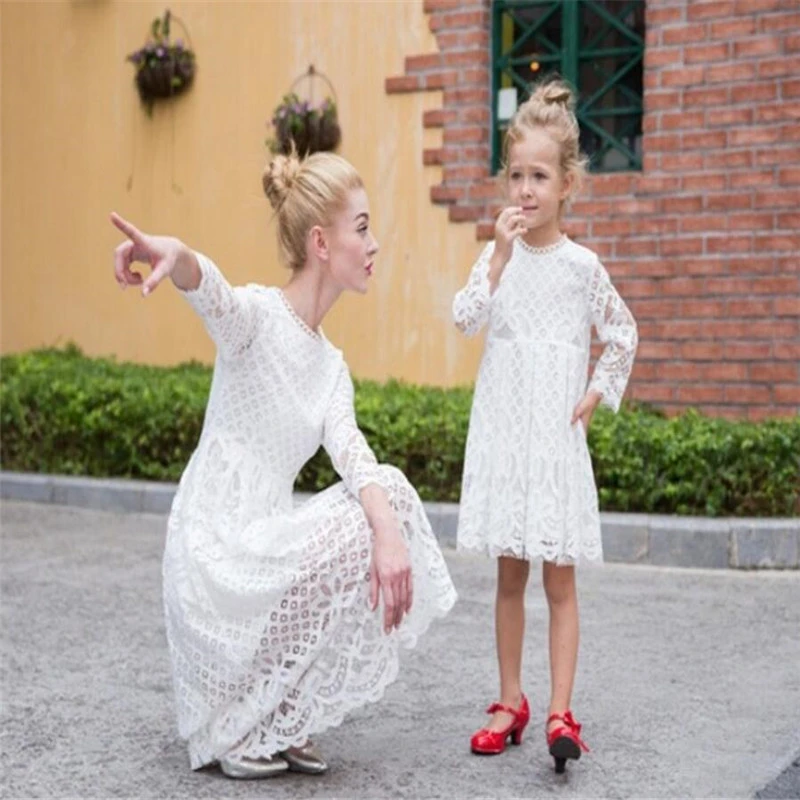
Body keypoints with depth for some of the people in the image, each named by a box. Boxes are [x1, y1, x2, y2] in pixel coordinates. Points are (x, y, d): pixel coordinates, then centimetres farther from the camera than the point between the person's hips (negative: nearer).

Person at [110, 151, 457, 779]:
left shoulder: (332, 366, 12)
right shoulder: (258, 316, -9)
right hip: (215, 549, -8)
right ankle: (239, 729, 2)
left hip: (268, 539, 8)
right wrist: (175, 254, -60)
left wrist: (389, 530, -28)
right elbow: (211, 291, -34)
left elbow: (350, 450, -7)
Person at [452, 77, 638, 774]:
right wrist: (501, 257, -17)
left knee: (559, 579, 0)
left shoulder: (581, 265, -2)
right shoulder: (498, 252, 3)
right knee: (510, 575, 9)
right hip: (502, 431, 2)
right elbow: (467, 319, -11)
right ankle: (511, 703, 19)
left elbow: (623, 337, 8)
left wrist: (595, 398, 1)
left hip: (557, 436, -2)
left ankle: (561, 714, 2)